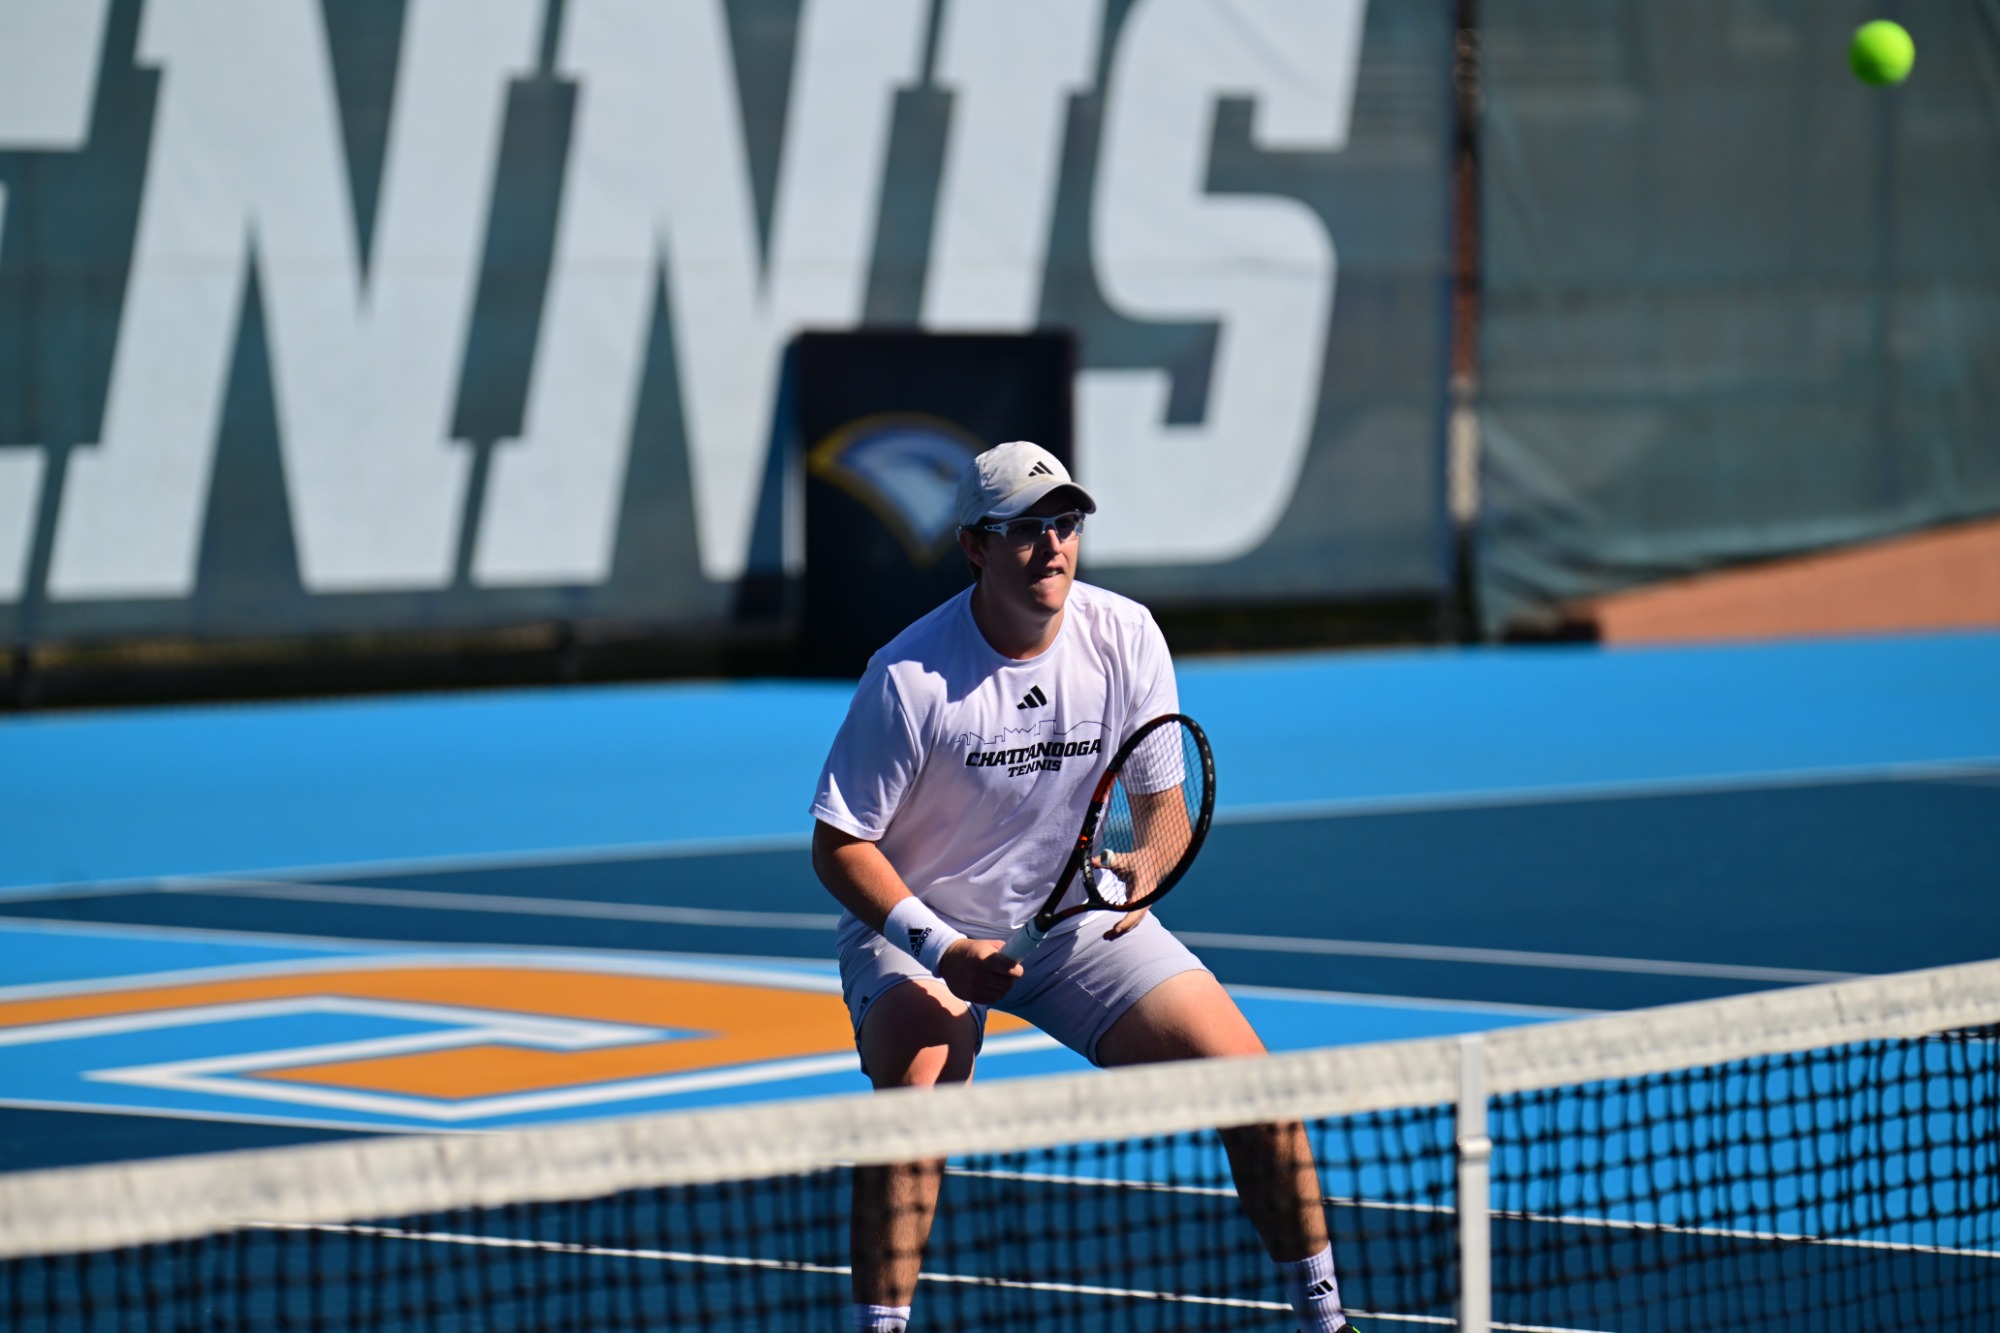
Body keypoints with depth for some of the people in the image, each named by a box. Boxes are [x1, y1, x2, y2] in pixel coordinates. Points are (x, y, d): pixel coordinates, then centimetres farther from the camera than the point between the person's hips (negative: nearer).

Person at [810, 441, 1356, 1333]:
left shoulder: (1126, 638, -11)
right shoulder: (911, 678, -22)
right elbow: (839, 845, -15)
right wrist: (940, 948, -27)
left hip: (1081, 919, 4)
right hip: (916, 928, -4)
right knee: (917, 1089, -34)